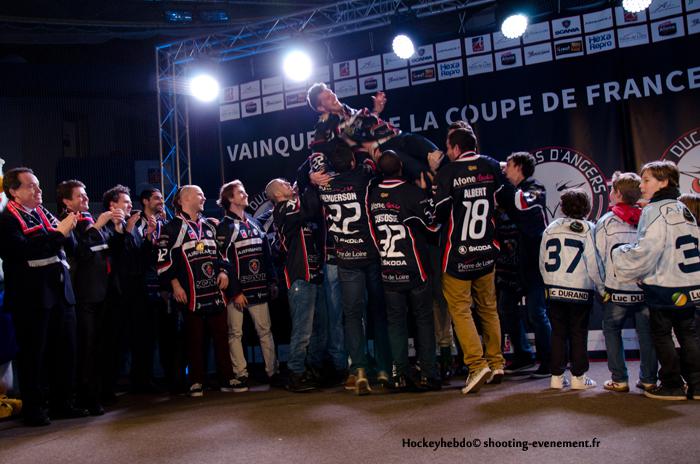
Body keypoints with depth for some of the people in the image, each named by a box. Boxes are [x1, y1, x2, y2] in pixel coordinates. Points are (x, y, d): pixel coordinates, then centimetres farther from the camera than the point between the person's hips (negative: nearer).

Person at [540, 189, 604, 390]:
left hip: (554, 291, 3)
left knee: (558, 333, 9)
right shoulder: (588, 229, -7)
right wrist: (602, 288, 1)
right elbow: (594, 264, -10)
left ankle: (557, 376, 12)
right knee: (578, 334, 6)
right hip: (581, 291, -3)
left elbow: (542, 262, 7)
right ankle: (578, 377, 10)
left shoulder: (550, 229, 4)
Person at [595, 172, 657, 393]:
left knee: (612, 331, 10)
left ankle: (619, 380, 7)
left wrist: (601, 286, 9)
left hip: (617, 291, -3)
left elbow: (598, 257, -3)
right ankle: (649, 379, 17)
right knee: (646, 333, 12)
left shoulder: (606, 221, -5)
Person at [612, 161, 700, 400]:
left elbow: (646, 251, -21)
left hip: (664, 286, -8)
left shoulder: (655, 211, -14)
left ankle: (672, 385, 9)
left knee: (662, 335, 4)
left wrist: (619, 255, -7)